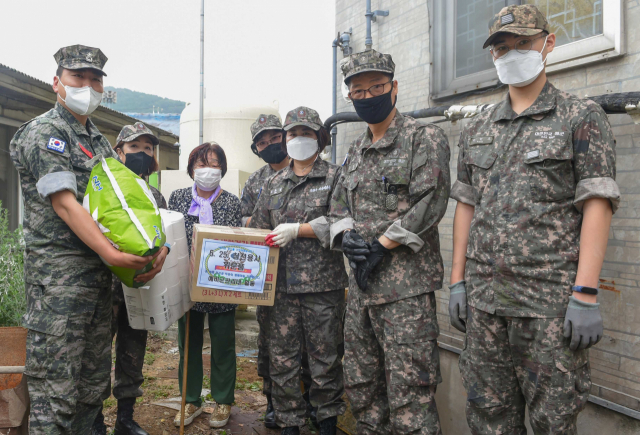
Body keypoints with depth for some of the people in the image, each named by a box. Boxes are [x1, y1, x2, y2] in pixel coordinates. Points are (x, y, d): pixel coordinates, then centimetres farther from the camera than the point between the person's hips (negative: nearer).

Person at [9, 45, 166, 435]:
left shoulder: (99, 141, 18)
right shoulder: (43, 133, -6)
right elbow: (64, 204, -16)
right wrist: (111, 253, -22)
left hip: (100, 273, 8)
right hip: (59, 274, -8)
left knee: (94, 383, 16)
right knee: (55, 388, -3)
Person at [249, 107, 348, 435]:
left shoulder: (334, 177, 3)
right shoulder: (274, 184, 16)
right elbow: (257, 230, 17)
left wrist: (297, 229, -15)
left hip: (323, 284, -3)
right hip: (281, 285, 4)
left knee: (325, 357, 7)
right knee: (282, 358, 8)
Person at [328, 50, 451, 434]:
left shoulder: (425, 138, -4)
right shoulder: (356, 151, 17)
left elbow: (429, 204, -15)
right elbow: (339, 206, 19)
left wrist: (380, 245, -15)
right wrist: (347, 237, -3)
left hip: (406, 286, -7)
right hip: (361, 285, 8)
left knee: (409, 394, -3)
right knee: (361, 387, 17)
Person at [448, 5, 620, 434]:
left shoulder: (582, 117, 0)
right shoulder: (477, 129, 14)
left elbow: (597, 205, -7)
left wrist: (586, 294, -15)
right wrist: (458, 281, 8)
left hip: (550, 297, -4)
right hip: (484, 295, 5)